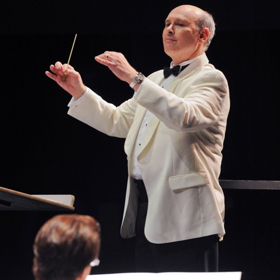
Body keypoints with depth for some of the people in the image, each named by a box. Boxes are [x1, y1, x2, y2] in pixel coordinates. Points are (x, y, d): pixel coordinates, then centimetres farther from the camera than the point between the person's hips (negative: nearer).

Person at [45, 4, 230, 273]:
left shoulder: (210, 79, -4)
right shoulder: (157, 80, 23)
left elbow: (185, 117, -25)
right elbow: (118, 121, 22)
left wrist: (133, 78, -29)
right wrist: (78, 91, 9)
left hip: (183, 214, -8)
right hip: (144, 209, 8)